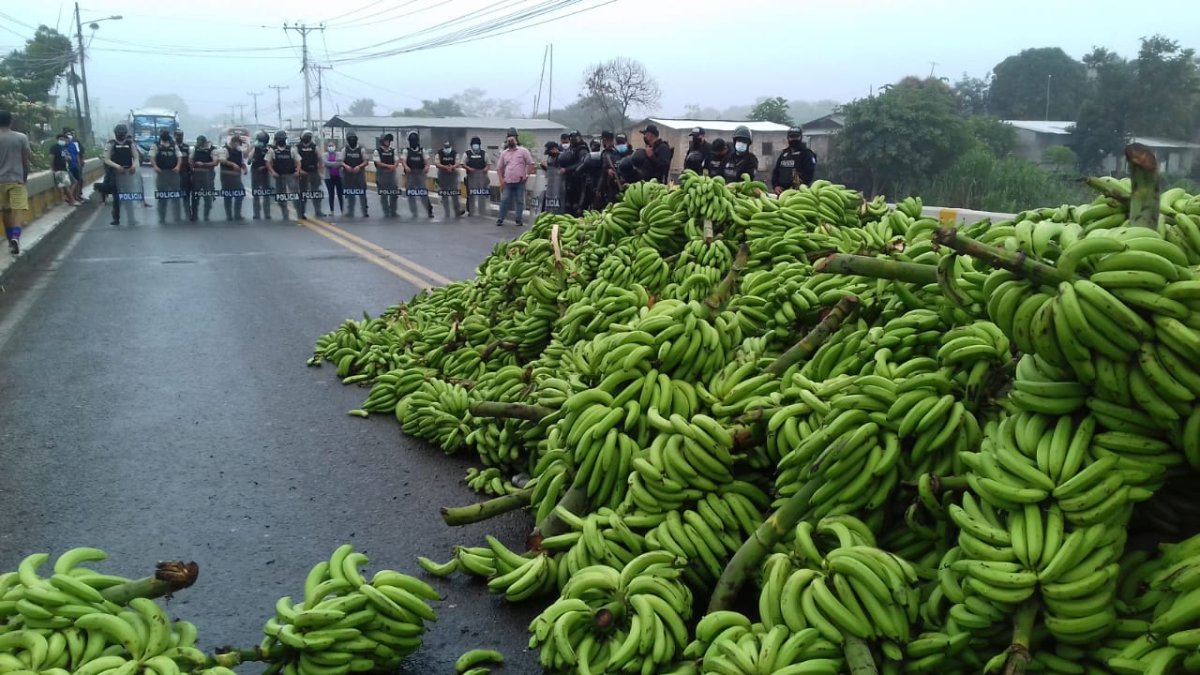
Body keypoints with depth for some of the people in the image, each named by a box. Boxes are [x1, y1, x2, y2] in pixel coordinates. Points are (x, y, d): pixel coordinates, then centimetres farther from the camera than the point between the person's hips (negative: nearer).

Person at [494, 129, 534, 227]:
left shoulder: (523, 151, 1)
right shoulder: (504, 153, 11)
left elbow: (530, 163, -1)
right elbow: (499, 167, 14)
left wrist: (526, 175, -9)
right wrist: (501, 179, 4)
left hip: (520, 182, -2)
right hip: (508, 182, 2)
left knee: (520, 201, 3)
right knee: (504, 200, 0)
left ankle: (518, 220, 10)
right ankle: (500, 219, 6)